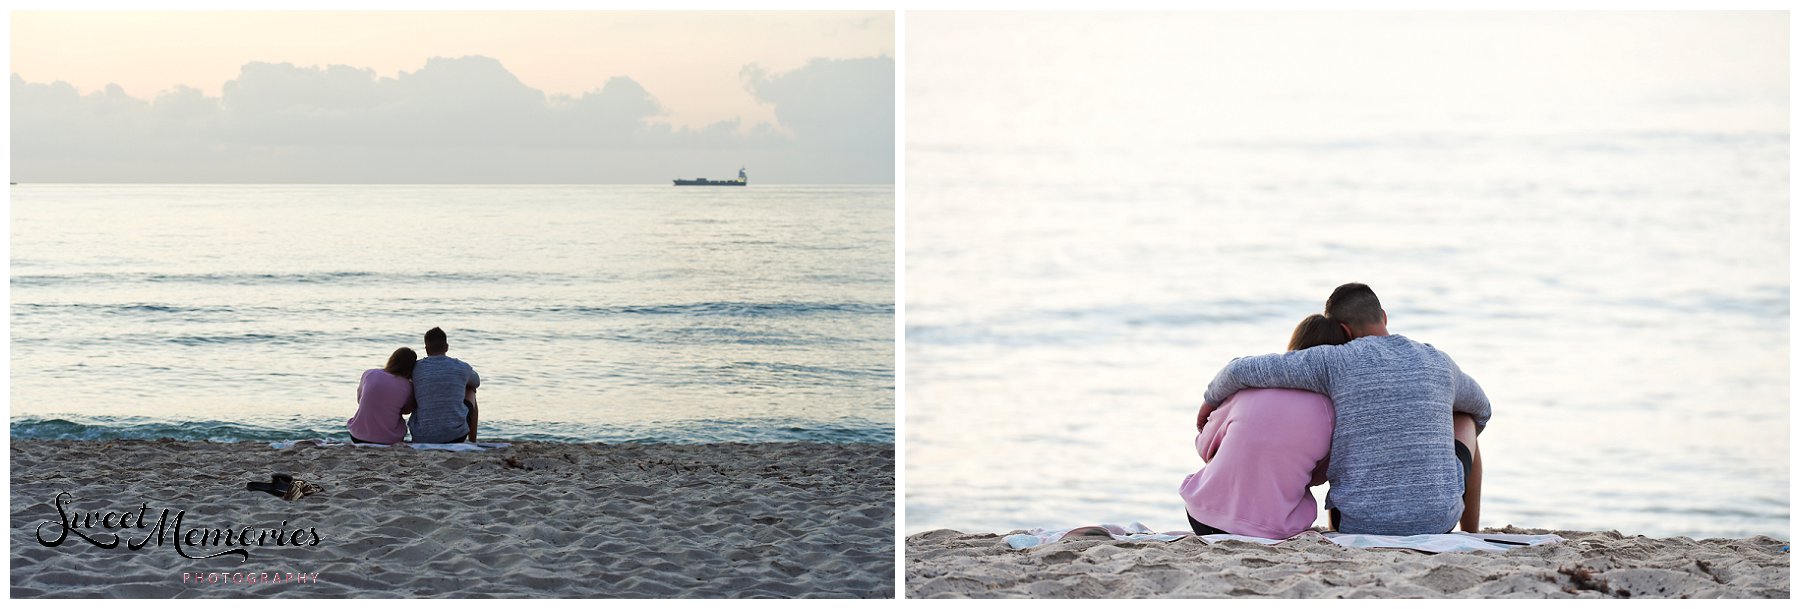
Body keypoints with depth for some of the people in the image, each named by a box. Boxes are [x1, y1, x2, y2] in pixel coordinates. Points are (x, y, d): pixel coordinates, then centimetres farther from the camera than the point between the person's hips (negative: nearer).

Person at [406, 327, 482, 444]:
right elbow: (476, 382, 25)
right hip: (456, 436, 0)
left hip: (422, 438, 0)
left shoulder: (415, 369, 1)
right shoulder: (461, 367, 1)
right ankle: (472, 442, 35)